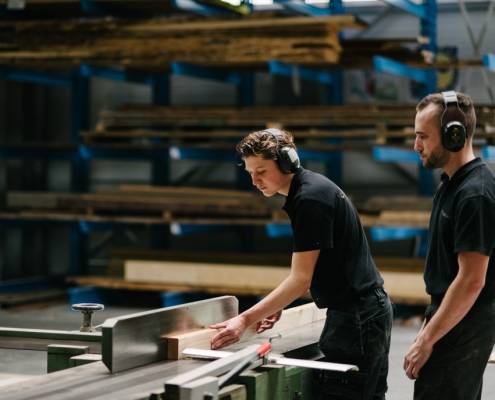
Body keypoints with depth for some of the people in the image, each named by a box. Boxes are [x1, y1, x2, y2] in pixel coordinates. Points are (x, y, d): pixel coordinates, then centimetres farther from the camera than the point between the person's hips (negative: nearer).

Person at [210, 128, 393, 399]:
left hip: (356, 316, -10)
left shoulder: (310, 198, -18)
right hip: (369, 308, 10)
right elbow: (308, 271, 21)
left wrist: (246, 319, -22)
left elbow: (301, 279, -20)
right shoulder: (311, 188, 12)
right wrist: (278, 305, 15)